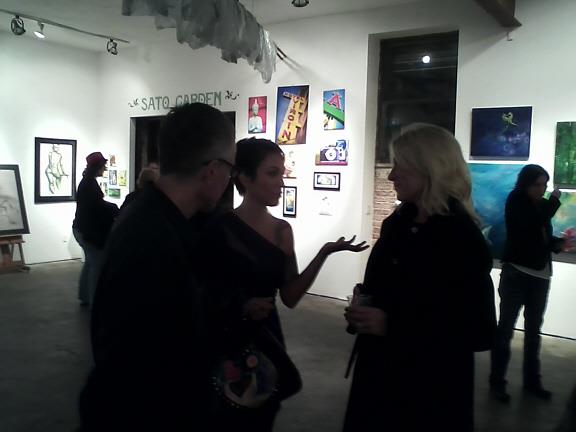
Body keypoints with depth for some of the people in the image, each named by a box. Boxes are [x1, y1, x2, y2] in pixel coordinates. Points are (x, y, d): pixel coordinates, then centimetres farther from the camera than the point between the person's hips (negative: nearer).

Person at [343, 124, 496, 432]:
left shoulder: (462, 237, -18)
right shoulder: (398, 222, 3)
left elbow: (480, 332, -20)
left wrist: (391, 325, -24)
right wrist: (363, 312, -5)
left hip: (429, 389, -6)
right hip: (378, 373, 6)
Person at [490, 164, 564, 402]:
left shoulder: (542, 203, 8)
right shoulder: (516, 201, -7)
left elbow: (544, 237, 14)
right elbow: (534, 222, -25)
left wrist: (559, 243, -7)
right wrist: (555, 200, -10)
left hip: (541, 275, 6)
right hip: (516, 273, -6)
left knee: (534, 330, 13)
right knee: (506, 328, -1)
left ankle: (532, 381, 25)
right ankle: (497, 382, 8)